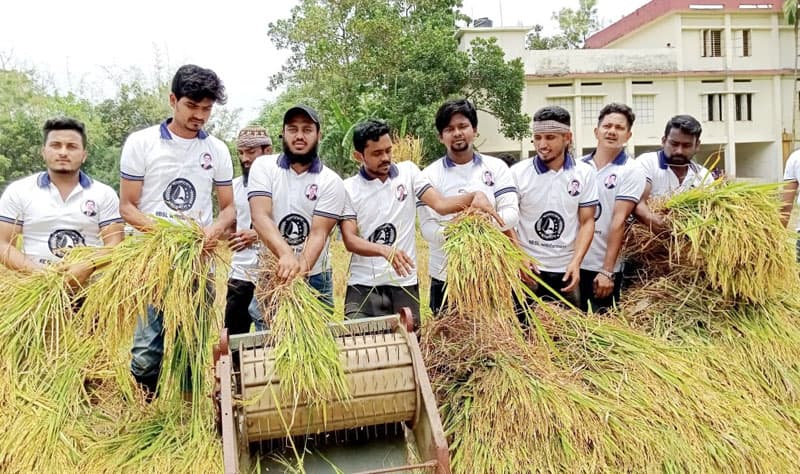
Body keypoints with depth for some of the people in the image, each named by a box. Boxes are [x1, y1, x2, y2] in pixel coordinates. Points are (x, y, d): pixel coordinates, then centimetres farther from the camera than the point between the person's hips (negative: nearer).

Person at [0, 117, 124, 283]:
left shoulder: (105, 194, 9)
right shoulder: (18, 191, 10)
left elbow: (114, 244, 2)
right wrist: (38, 270, -10)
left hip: (90, 286, 0)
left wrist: (89, 266, -16)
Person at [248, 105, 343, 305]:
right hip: (268, 276, 0)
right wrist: (285, 254, -35)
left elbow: (318, 234, -12)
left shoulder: (331, 182, -4)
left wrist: (302, 268, -31)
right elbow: (260, 217, -17)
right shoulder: (263, 167, -3)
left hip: (314, 277, 0)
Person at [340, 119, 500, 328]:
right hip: (363, 286, -1)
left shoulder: (408, 171, 4)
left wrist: (474, 196, -27)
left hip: (405, 284, 2)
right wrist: (385, 250, -29)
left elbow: (440, 204, -8)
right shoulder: (348, 188, -1)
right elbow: (349, 239, -10)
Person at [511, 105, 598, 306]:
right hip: (527, 268, -1)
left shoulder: (585, 173, 0)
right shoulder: (517, 173, -5)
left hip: (566, 269, 1)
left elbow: (587, 222, 1)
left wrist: (576, 262, -12)